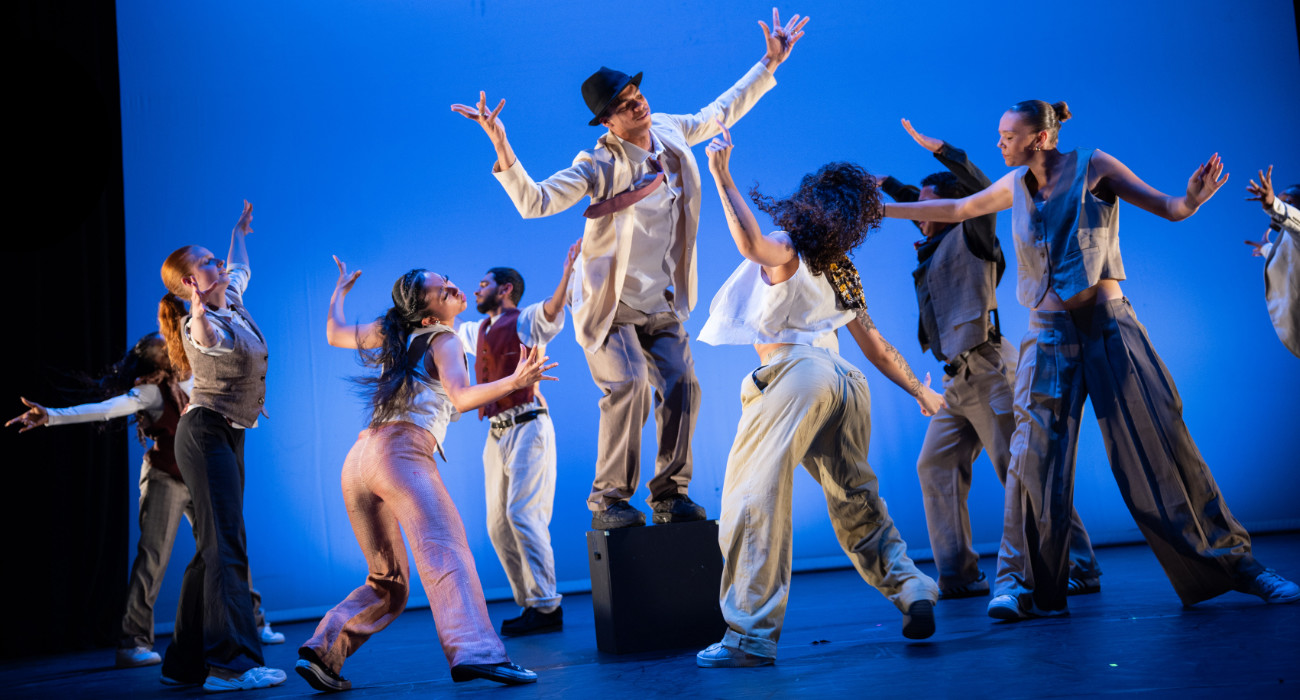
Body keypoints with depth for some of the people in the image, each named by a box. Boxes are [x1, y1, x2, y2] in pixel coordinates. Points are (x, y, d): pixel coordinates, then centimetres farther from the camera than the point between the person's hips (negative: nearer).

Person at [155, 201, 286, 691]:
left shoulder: (232, 299, 9)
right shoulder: (200, 325, -17)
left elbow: (240, 267, 33)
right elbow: (206, 337, -44)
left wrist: (240, 232, 46)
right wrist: (200, 310, -65)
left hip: (227, 437, 10)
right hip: (206, 434, -10)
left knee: (213, 548, 10)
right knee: (225, 545, -16)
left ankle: (187, 662, 15)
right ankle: (232, 663, -21)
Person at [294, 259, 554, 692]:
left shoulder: (392, 335, 24)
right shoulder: (442, 340, 4)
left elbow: (334, 334, 39)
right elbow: (461, 398, -14)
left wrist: (340, 290, 56)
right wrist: (514, 382, -26)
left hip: (358, 458, 8)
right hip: (402, 450, -8)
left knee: (389, 582, 16)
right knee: (445, 552, -25)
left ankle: (322, 651, 4)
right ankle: (474, 652, -43)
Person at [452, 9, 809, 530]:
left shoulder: (670, 132, 1)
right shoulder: (599, 165, -17)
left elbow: (721, 112, 20)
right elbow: (534, 202, -27)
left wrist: (769, 64, 22)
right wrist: (502, 149, -41)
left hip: (661, 305, 6)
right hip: (609, 305, -5)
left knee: (681, 386, -6)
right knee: (628, 385, -21)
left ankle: (670, 495, 8)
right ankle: (609, 499, -7)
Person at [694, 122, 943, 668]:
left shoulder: (787, 253, 3)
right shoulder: (841, 273, 23)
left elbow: (750, 241, -22)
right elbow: (877, 347, 27)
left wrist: (722, 176, -17)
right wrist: (918, 390, 39)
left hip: (795, 372, -8)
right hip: (844, 381, 8)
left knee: (751, 496, -10)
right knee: (856, 502, 22)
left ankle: (752, 636, -15)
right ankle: (910, 588, 10)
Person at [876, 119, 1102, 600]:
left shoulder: (970, 237, -3)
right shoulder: (937, 246, 18)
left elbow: (986, 193, -22)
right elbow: (926, 212, 39)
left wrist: (940, 149, -23)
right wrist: (886, 185, 41)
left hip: (986, 372, -9)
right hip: (957, 381, 9)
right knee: (935, 468, 6)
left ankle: (1079, 569, -3)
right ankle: (959, 577, 10)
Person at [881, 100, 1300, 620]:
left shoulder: (1093, 167, -1)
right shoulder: (1016, 186, 10)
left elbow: (1166, 207, -3)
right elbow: (956, 210, 24)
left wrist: (1190, 200, -27)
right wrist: (884, 209, 27)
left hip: (1109, 324, -2)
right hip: (1049, 333, 3)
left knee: (1162, 442, -3)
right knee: (1035, 450, -10)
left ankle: (1231, 561, 9)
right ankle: (1019, 581, -5)